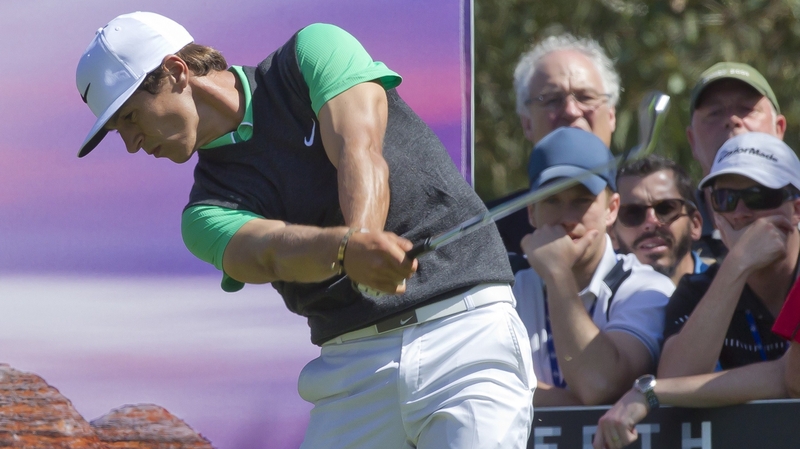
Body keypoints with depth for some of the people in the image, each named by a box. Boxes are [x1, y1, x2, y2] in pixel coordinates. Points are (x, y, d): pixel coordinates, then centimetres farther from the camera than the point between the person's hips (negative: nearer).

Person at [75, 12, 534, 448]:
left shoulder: (315, 52, 4)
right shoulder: (207, 212, 7)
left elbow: (360, 155, -13)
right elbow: (271, 251, -15)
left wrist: (364, 241, -34)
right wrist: (348, 248, -37)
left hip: (466, 331, -4)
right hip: (352, 370, 4)